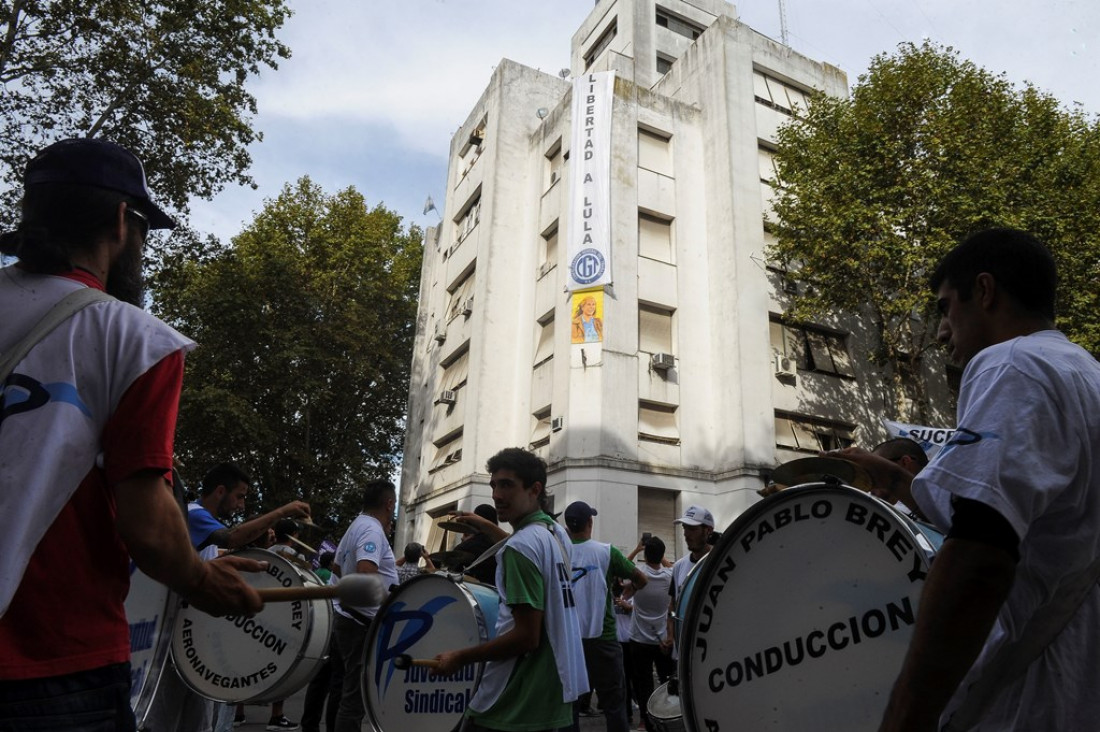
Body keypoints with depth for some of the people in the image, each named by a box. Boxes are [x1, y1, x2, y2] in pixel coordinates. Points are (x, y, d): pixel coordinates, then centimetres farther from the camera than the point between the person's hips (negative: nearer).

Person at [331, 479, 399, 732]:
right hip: (363, 622, -10)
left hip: (348, 617, 10)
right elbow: (366, 575, -32)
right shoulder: (372, 530, -19)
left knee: (349, 690, 19)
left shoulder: (356, 526, 11)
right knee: (355, 695, -3)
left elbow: (338, 566, 24)